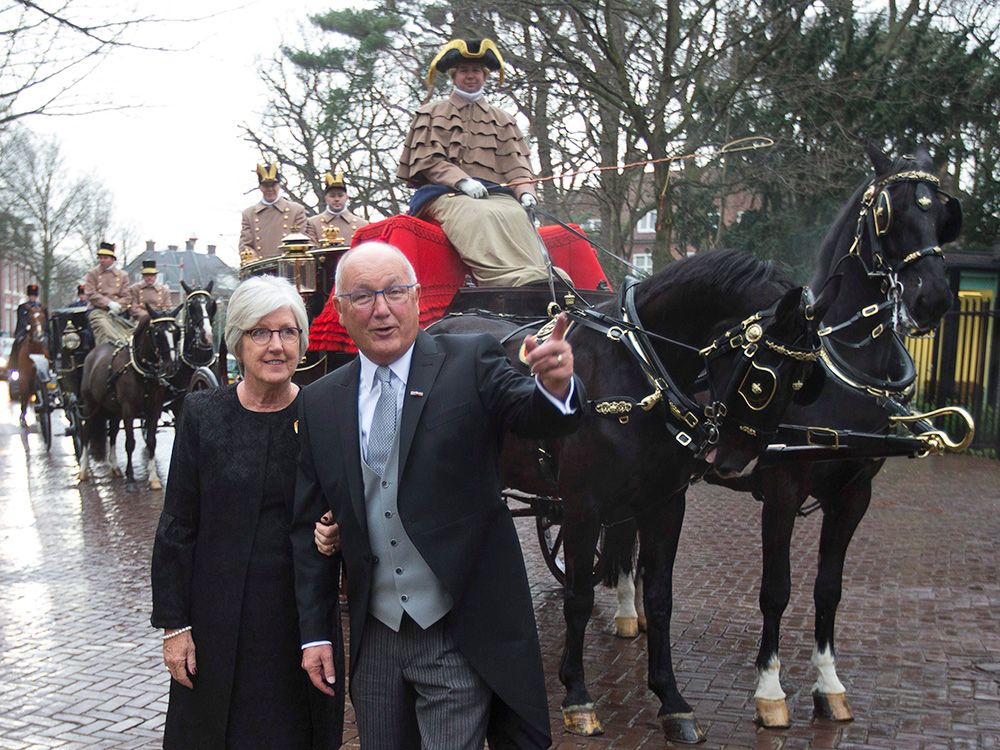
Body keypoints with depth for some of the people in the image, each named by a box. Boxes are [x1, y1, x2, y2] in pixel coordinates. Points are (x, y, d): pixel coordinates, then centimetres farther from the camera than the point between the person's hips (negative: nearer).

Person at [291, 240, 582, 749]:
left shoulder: (470, 364, -7)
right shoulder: (320, 403, 3)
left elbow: (538, 419, -24)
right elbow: (309, 527, 7)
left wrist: (555, 388, -47)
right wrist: (314, 632, 5)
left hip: (460, 636, -4)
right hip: (374, 638, 4)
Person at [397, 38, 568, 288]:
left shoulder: (502, 120, 30)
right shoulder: (431, 114, 23)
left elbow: (516, 164, 18)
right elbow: (426, 160, 8)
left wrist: (525, 191, -6)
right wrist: (462, 181, -10)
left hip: (495, 193, 3)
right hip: (446, 193, -3)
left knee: (516, 216, -36)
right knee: (479, 216, -40)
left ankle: (540, 276, -60)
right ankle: (520, 279, -64)